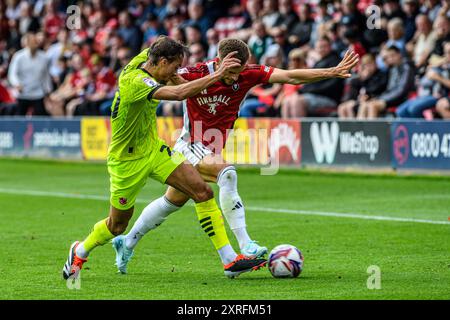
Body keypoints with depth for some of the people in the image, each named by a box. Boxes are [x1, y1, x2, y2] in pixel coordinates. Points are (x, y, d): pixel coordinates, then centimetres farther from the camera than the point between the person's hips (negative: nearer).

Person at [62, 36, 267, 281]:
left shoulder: (143, 60, -5)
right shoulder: (135, 81, -31)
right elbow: (178, 93, -46)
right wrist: (217, 74, -43)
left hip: (153, 149, 8)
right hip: (127, 161, -8)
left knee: (202, 191, -10)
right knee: (117, 225, 10)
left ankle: (230, 260, -11)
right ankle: (80, 251, 42)